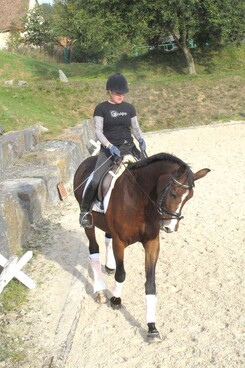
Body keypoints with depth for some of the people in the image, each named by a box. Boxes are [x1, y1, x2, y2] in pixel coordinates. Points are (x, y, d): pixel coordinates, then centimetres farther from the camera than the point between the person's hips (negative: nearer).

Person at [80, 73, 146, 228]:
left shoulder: (129, 108, 10)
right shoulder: (101, 108, -1)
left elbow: (136, 128, 14)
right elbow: (98, 131, -7)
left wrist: (141, 139, -8)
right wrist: (109, 146, -22)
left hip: (129, 148, 4)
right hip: (109, 149, -4)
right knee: (95, 181, -20)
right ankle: (85, 210, -1)